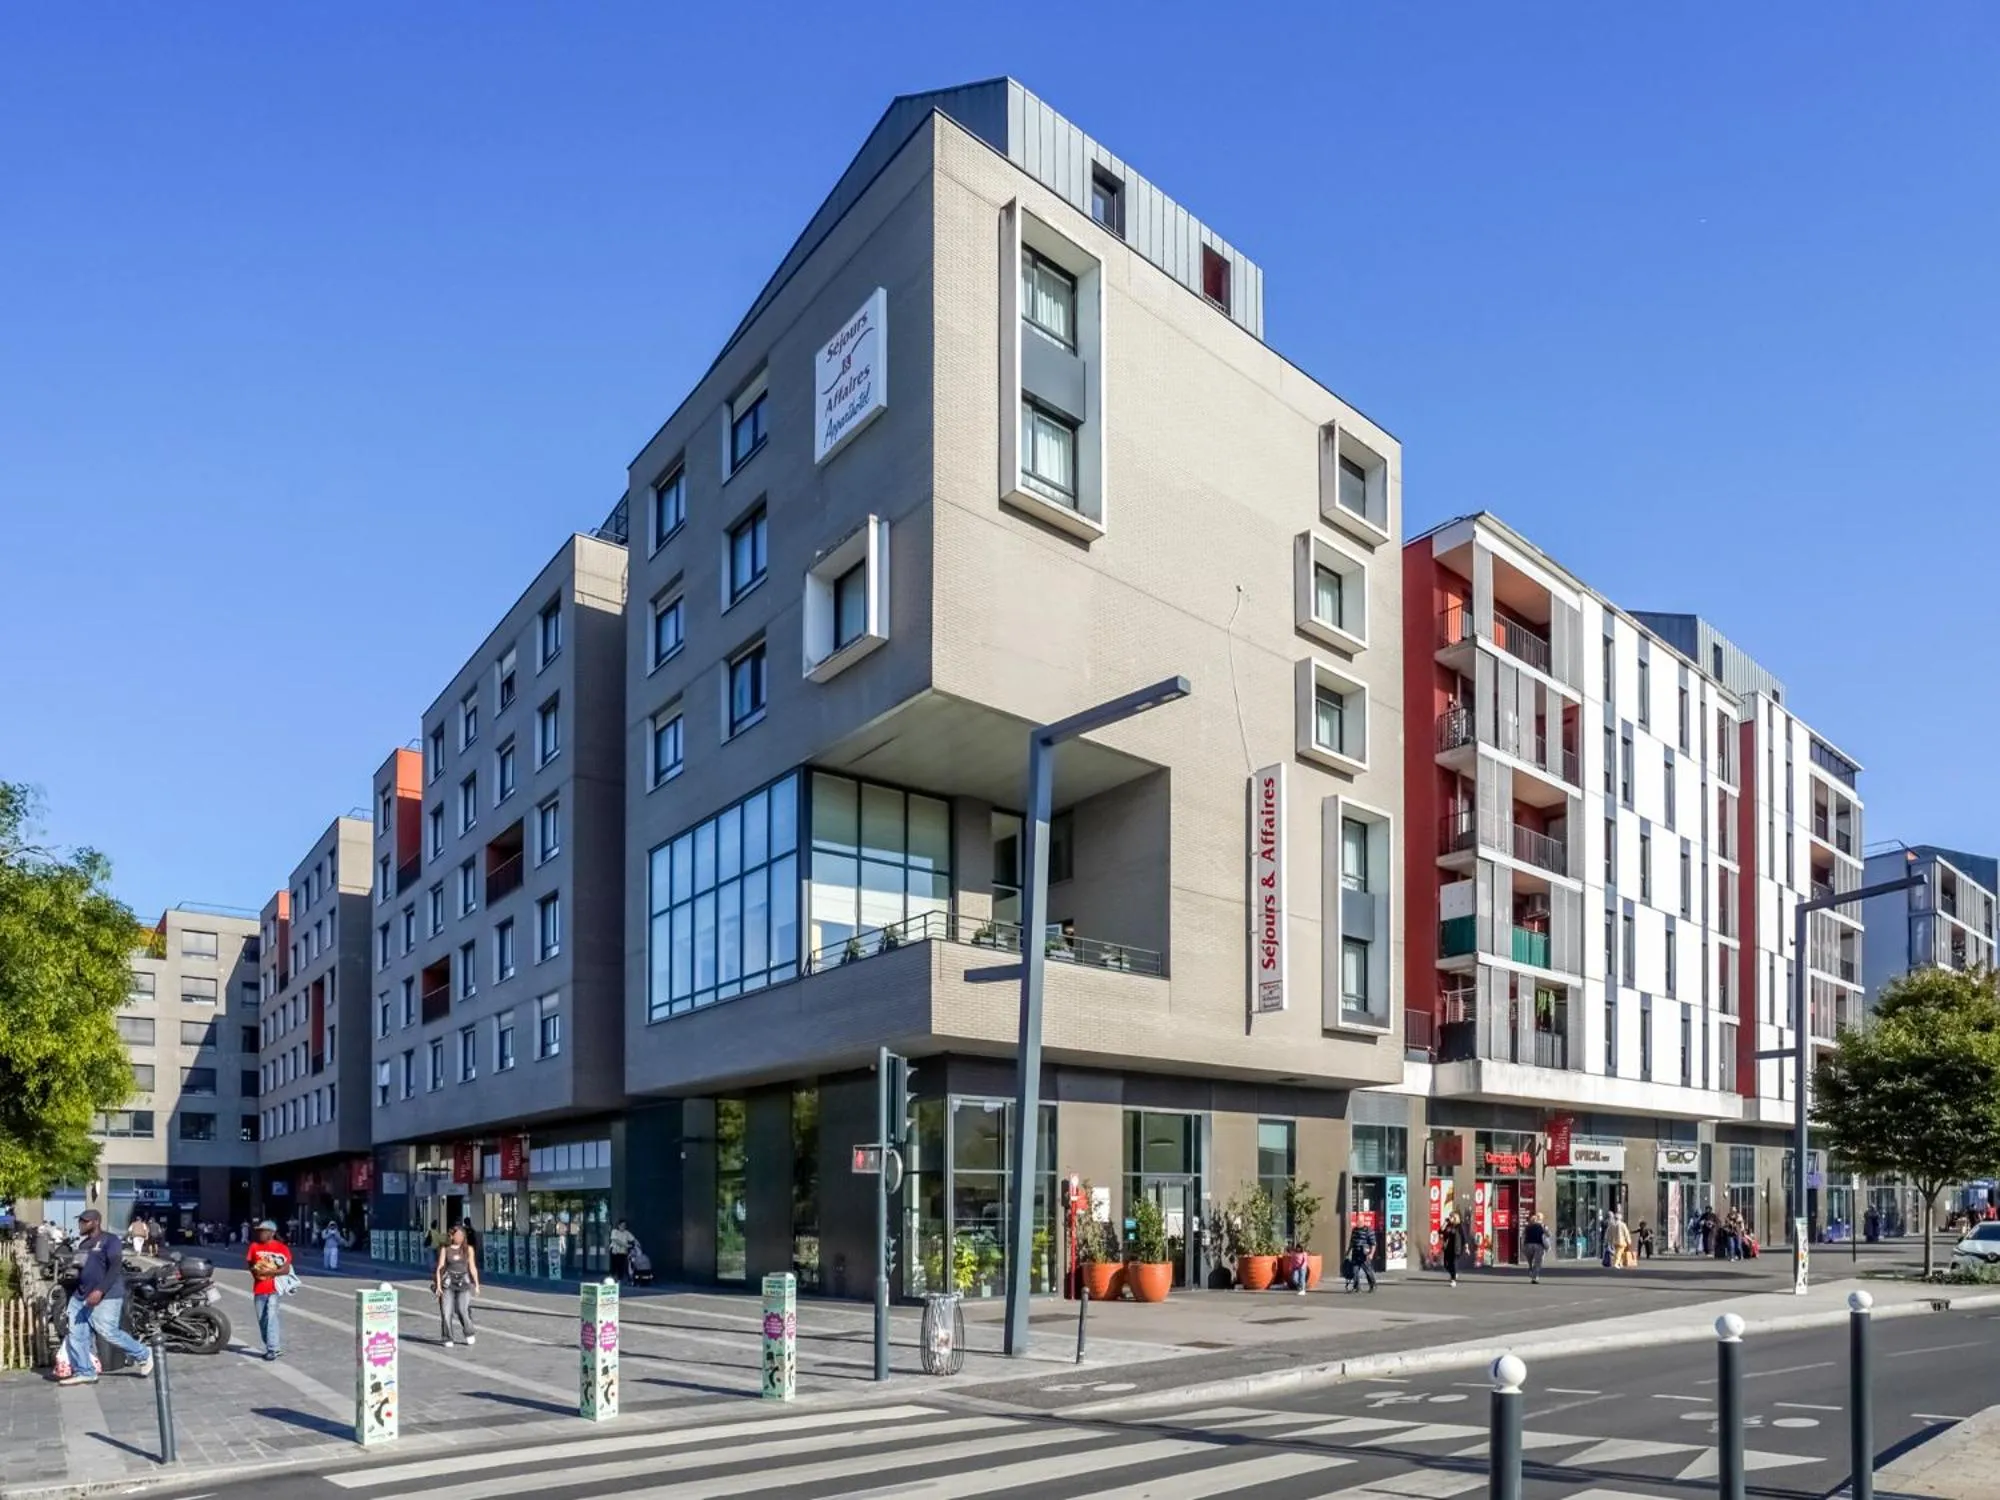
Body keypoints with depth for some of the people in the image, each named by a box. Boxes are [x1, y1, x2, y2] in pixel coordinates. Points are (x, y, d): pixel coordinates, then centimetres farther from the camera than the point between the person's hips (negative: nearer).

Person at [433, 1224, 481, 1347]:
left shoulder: (468, 1249, 8)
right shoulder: (445, 1249, 6)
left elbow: (472, 1267, 8)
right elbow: (440, 1267, 3)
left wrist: (476, 1285, 5)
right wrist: (438, 1285, -5)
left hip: (463, 1282, -1)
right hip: (448, 1282, 1)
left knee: (462, 1309, -15)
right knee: (446, 1312, -6)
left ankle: (469, 1334, 6)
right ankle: (448, 1339, 9)